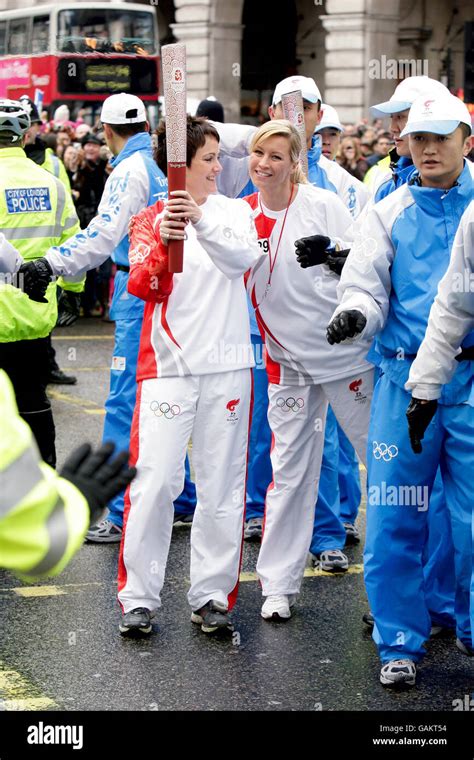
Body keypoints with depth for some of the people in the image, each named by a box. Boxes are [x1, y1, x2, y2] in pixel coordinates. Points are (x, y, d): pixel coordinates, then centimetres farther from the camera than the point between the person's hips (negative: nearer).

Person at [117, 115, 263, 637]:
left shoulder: (233, 211, 6)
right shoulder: (150, 221, 3)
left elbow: (246, 257, -16)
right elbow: (141, 285, -13)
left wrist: (202, 221, -31)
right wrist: (163, 243, -31)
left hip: (227, 367, 2)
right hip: (167, 364, -1)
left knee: (222, 485, 6)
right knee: (154, 481, -6)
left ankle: (212, 594, 16)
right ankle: (138, 596, 5)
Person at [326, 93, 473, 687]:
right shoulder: (390, 214, 9)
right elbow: (366, 287, 4)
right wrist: (354, 314, -17)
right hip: (405, 380, 1)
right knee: (393, 519, 4)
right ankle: (399, 642, 17)